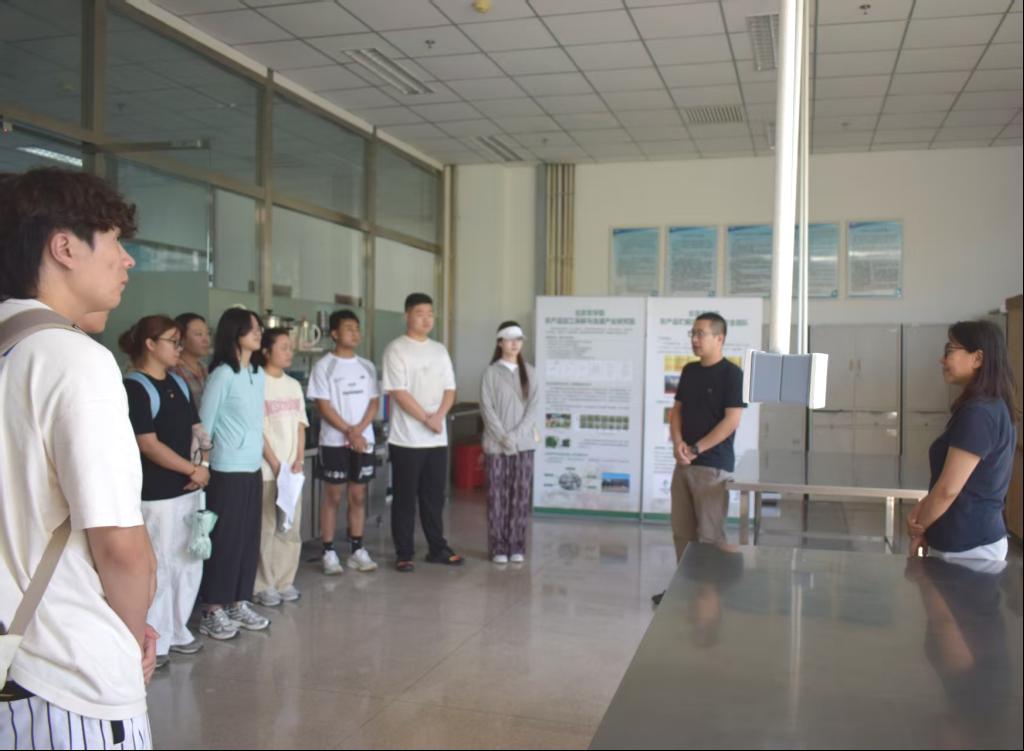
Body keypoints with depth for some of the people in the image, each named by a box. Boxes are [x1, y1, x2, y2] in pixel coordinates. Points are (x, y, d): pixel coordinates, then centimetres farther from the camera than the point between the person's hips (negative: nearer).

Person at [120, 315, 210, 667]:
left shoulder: (178, 383, 12)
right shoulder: (134, 387, -12)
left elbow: (196, 428, 14)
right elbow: (148, 444, -17)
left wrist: (204, 466, -3)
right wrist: (192, 469, -12)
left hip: (187, 489, 8)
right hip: (156, 494, -8)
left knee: (189, 563, 15)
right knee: (159, 567, -2)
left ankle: (176, 631, 28)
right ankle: (153, 641, 11)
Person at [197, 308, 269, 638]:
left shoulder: (259, 373, 9)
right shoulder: (223, 374, -14)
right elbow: (203, 425, -11)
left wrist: (270, 459, 15)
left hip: (253, 469, 7)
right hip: (227, 471, -7)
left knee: (248, 539, 12)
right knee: (223, 540, 1)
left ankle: (238, 604, 24)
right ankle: (212, 612, 12)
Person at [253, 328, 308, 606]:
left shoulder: (294, 385, 11)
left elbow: (300, 425, 10)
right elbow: (257, 430, -12)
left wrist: (299, 461, -2)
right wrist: (276, 465, -14)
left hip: (292, 468, 6)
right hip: (266, 470, -6)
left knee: (291, 528, 9)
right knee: (266, 529, 0)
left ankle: (285, 581, 20)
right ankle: (263, 586, 10)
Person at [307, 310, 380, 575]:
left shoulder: (367, 366, 9)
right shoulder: (324, 366, -5)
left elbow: (373, 402, 6)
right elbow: (323, 406, -9)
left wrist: (359, 430, -10)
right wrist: (348, 432, -14)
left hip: (364, 440, 4)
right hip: (334, 442, -4)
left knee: (358, 496, 9)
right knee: (333, 497, 2)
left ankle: (357, 550, 17)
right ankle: (329, 552, 9)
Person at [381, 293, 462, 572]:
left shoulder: (439, 350, 12)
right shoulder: (396, 350, -6)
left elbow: (449, 390, 9)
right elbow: (400, 394, -13)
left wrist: (438, 417, -9)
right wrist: (427, 419, -13)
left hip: (437, 439, 5)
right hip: (407, 439, -5)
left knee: (434, 496, 11)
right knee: (405, 498, 2)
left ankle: (437, 549, 21)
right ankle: (404, 554, 10)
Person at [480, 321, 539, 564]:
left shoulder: (529, 372, 7)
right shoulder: (491, 372, -1)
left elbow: (533, 406, 1)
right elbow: (487, 408, -6)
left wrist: (517, 435, -11)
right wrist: (504, 437, -14)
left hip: (524, 443, 2)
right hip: (497, 444, -2)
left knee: (521, 497, 4)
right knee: (497, 497, 1)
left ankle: (517, 547, 13)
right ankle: (498, 548, 8)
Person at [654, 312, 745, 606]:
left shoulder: (731, 373, -9)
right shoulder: (689, 371, 12)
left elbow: (731, 420, -15)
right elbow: (676, 410, 15)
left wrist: (695, 449, -14)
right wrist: (678, 442, -4)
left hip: (713, 465, -7)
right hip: (684, 463, 7)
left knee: (709, 534, -2)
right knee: (682, 530, 12)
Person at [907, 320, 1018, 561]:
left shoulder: (977, 413, -21)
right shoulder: (994, 407, 10)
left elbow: (949, 489, -22)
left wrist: (919, 529, -6)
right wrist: (922, 506, 2)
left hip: (967, 547, -9)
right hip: (981, 537, 9)